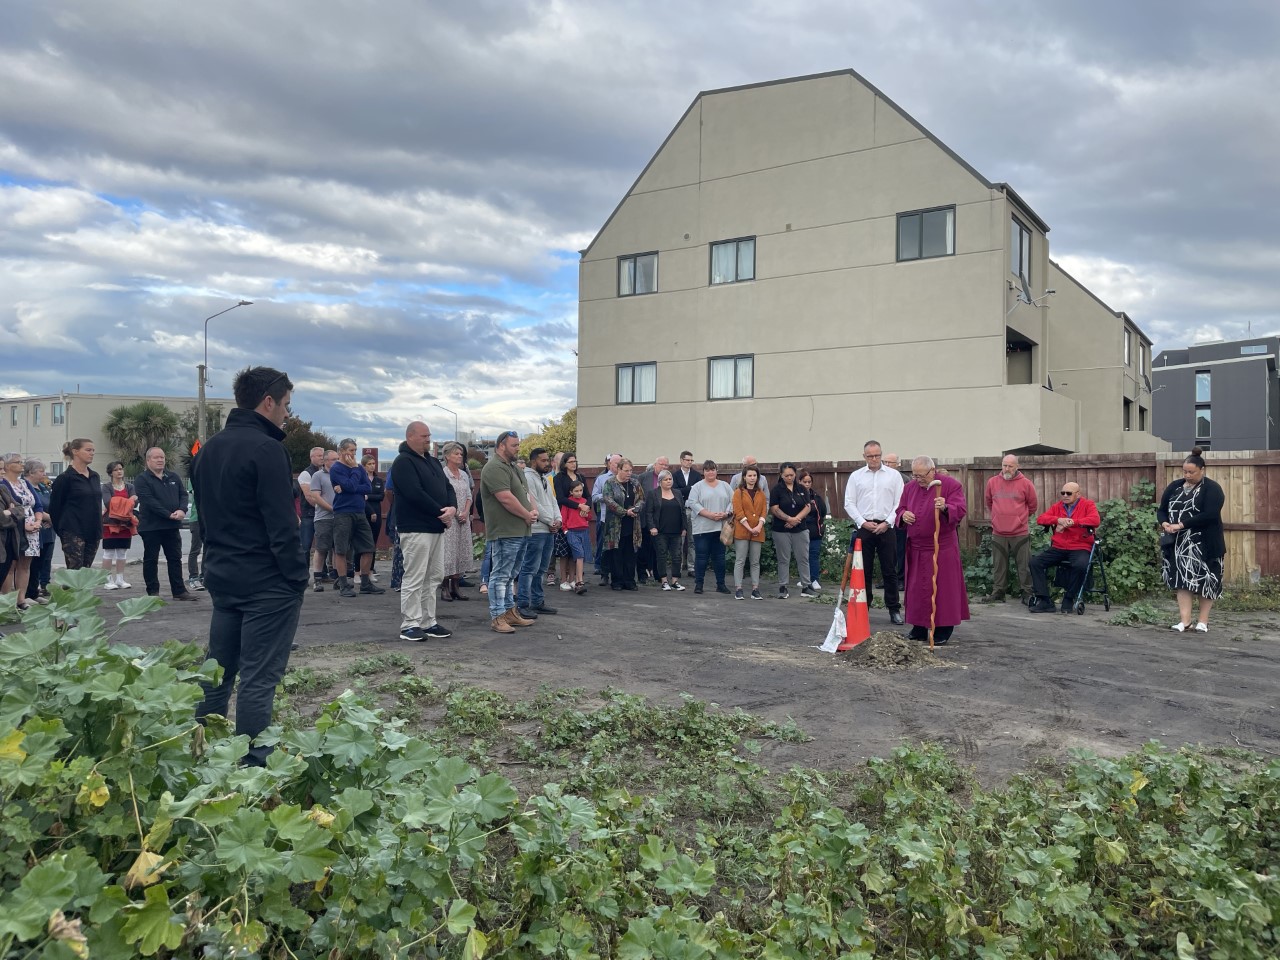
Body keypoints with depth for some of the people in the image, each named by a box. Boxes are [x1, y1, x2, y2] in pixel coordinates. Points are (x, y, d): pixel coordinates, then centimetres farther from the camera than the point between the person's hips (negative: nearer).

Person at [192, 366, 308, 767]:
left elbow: (204, 516, 19)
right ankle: (252, 764, 0)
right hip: (267, 582, -9)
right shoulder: (265, 449, -15)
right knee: (258, 678, -4)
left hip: (220, 574, 9)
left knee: (217, 670, 16)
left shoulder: (208, 449, 13)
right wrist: (297, 578, -12)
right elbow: (282, 525, -18)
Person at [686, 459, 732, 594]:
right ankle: (698, 584, 8)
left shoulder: (725, 486, 12)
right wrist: (709, 514, -17)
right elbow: (693, 503, -9)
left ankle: (720, 584, 16)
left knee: (719, 556, 9)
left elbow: (732, 501, 7)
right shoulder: (697, 487, 1)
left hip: (720, 527, 3)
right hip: (702, 528, -3)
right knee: (701, 556, -1)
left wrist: (725, 514, -11)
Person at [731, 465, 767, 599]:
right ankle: (738, 590, -1)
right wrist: (749, 528, -14)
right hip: (742, 531, -4)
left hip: (758, 532, 4)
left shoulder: (761, 493, 14)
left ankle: (755, 590, 9)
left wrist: (759, 526, -10)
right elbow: (738, 512, -7)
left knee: (755, 562, 6)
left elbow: (764, 511, 7)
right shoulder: (738, 492, 1)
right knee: (740, 561, -3)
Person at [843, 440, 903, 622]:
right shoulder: (856, 476, 7)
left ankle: (894, 609, 12)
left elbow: (900, 503, 1)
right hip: (863, 527, 1)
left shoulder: (894, 475, 5)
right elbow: (849, 503, 4)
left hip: (887, 527, -1)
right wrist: (863, 522, -6)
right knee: (863, 570, 5)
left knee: (890, 570, 4)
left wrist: (887, 522, -9)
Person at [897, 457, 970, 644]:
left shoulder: (951, 485, -6)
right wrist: (903, 515, -7)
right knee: (916, 587, 9)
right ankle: (919, 628, 19)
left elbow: (961, 510, -14)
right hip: (916, 548, 5)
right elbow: (900, 509, 16)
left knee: (942, 588, 1)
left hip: (942, 548, -5)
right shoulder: (909, 488, 9)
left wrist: (945, 508, -34)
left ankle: (943, 630, 11)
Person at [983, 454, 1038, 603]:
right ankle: (997, 593, 18)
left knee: (1024, 565, 3)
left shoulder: (1025, 484, -2)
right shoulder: (992, 482, 5)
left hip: (1020, 534, -2)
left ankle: (1027, 594, 11)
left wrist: (1020, 519, 13)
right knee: (998, 566, 10)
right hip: (998, 534, 2)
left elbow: (1033, 506, 9)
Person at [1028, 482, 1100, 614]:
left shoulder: (1088, 504, 3)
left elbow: (1096, 520, -16)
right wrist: (1058, 520, -13)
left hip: (1080, 548, -4)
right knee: (1035, 562, -16)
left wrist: (1072, 522, -18)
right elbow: (1040, 518, 6)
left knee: (1081, 566, -36)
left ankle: (1069, 600, -14)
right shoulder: (1058, 506, 15)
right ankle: (1044, 601, -16)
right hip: (1058, 548, 4)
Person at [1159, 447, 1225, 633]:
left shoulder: (1212, 489, -7)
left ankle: (1203, 621, 13)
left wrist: (1181, 525, -24)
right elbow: (1161, 510, 11)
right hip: (1178, 545, 4)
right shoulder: (1174, 487, 10)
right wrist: (1164, 523, -11)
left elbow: (1210, 515, -19)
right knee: (1181, 579, 0)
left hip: (1204, 545, -4)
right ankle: (1184, 619, 2)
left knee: (1205, 581, 3)